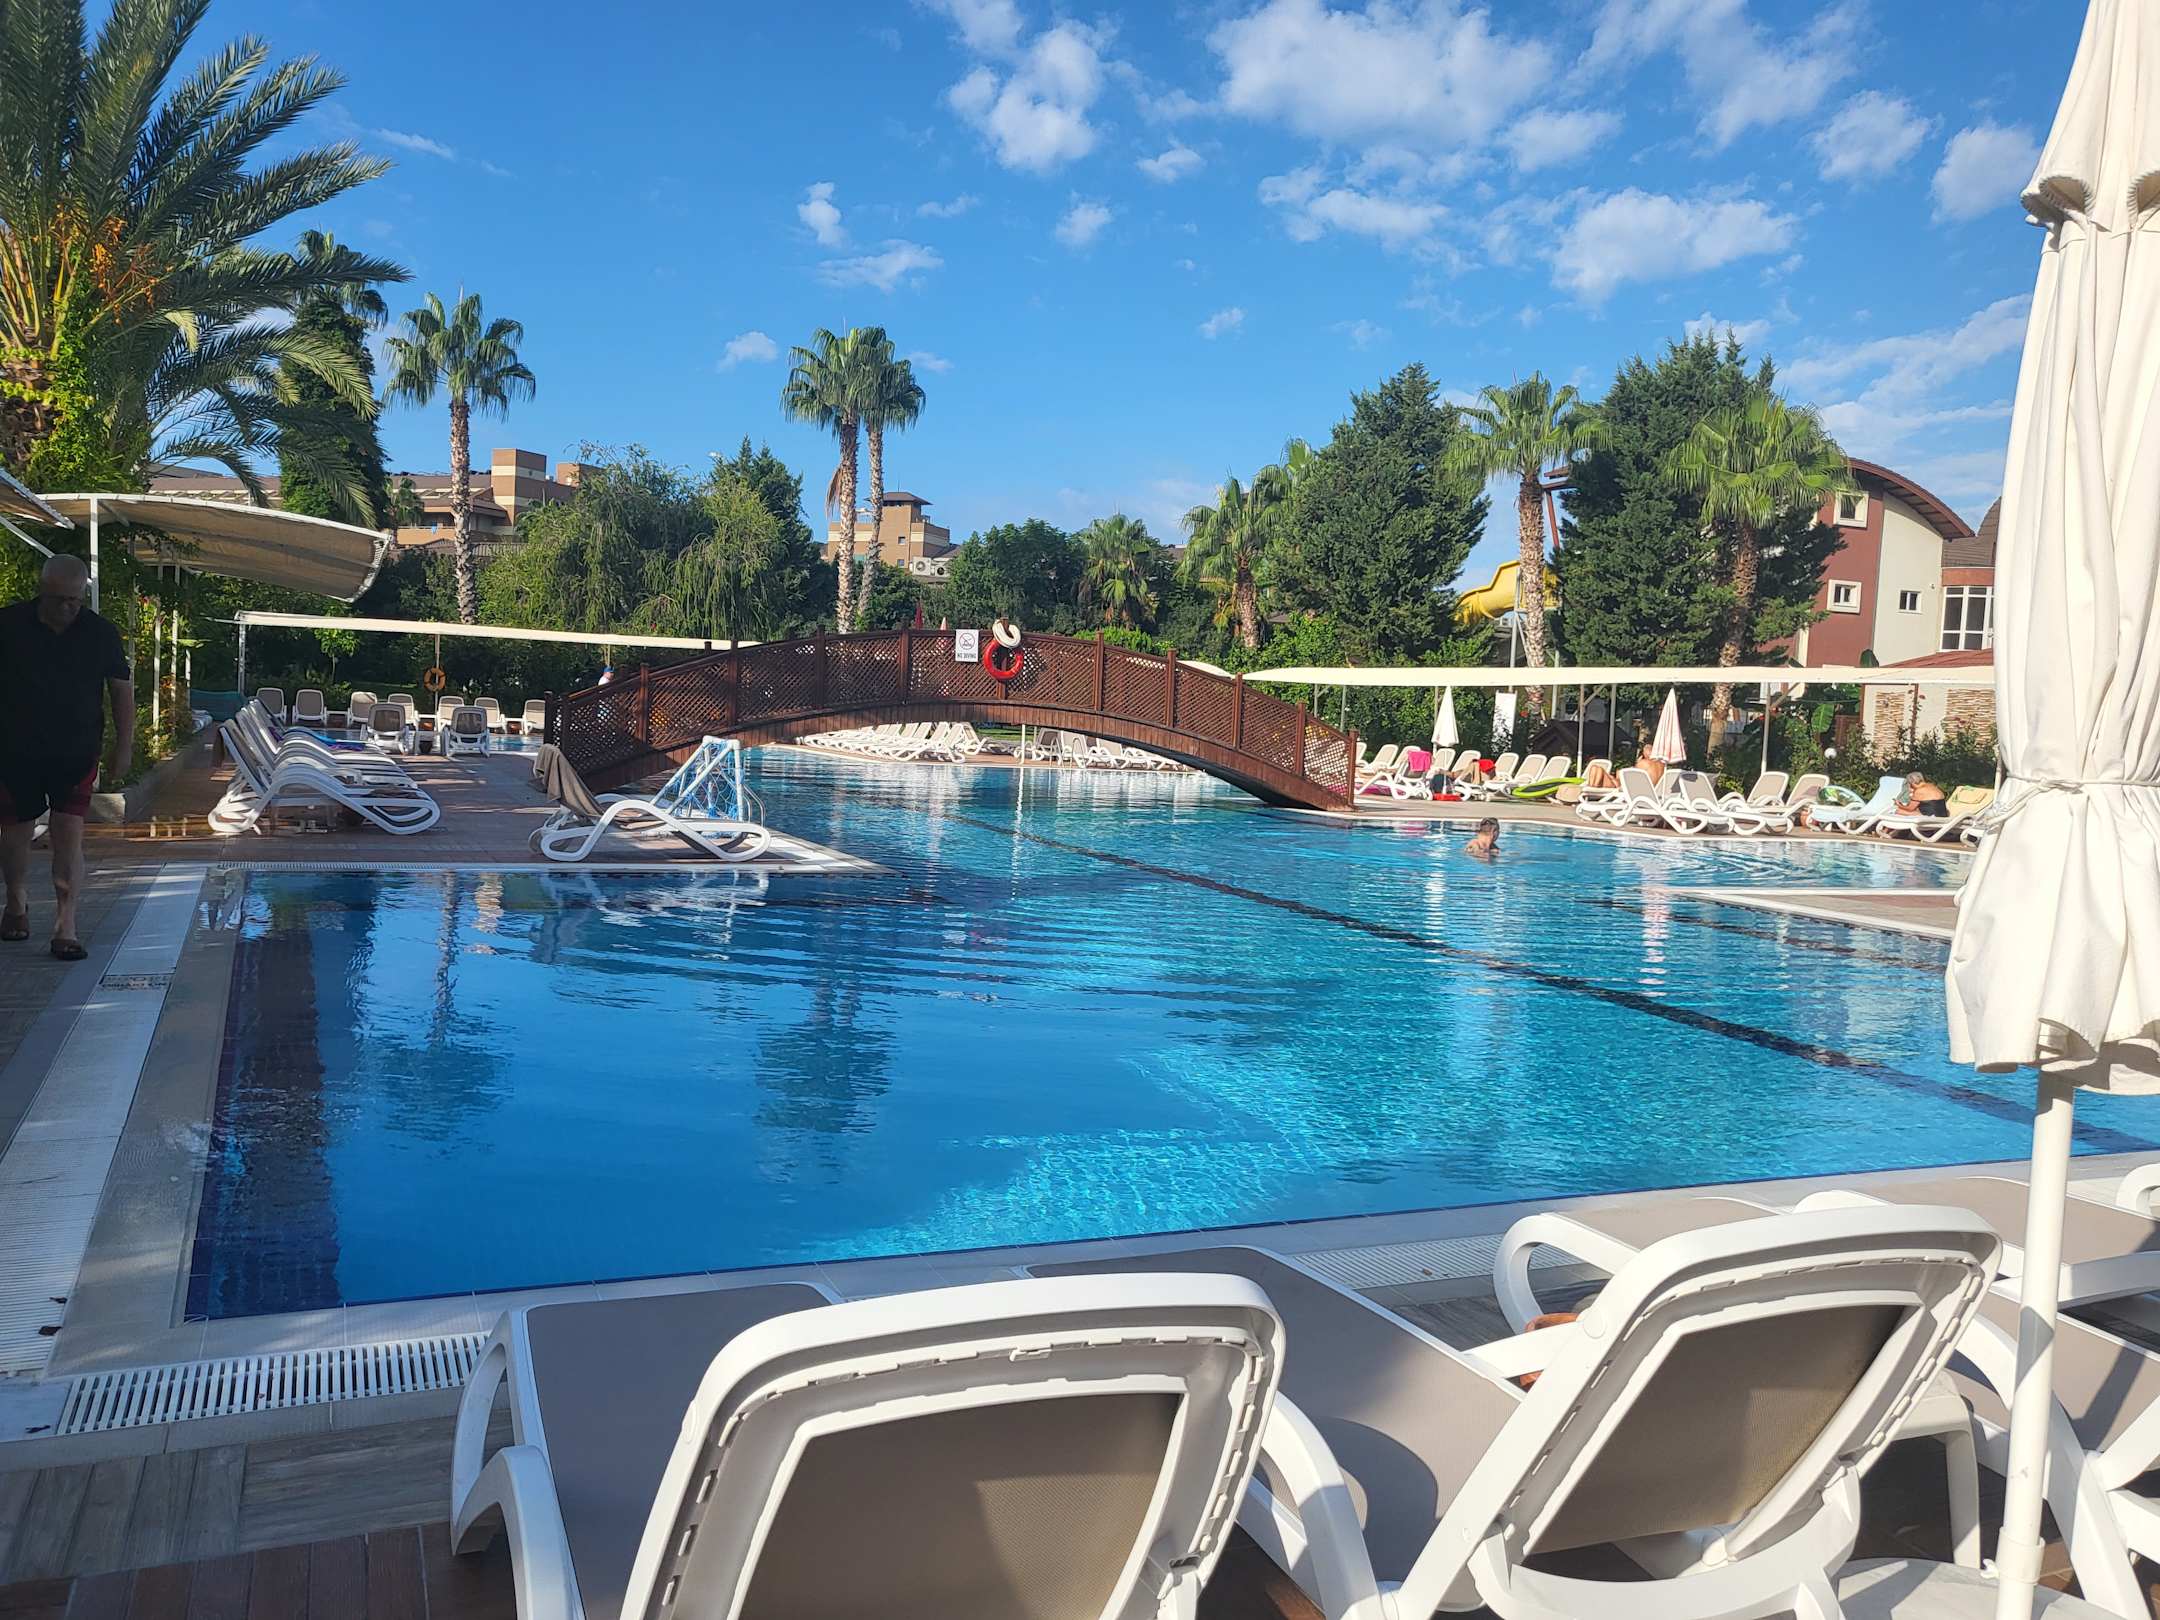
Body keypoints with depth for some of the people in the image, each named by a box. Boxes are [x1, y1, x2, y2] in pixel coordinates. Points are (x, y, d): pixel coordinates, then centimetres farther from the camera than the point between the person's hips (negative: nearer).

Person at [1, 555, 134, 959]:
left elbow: (121, 689, 4)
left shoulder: (101, 633, -2)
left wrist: (124, 745, 0)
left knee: (69, 836, -6)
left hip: (76, 754, -1)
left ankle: (65, 928, -4)